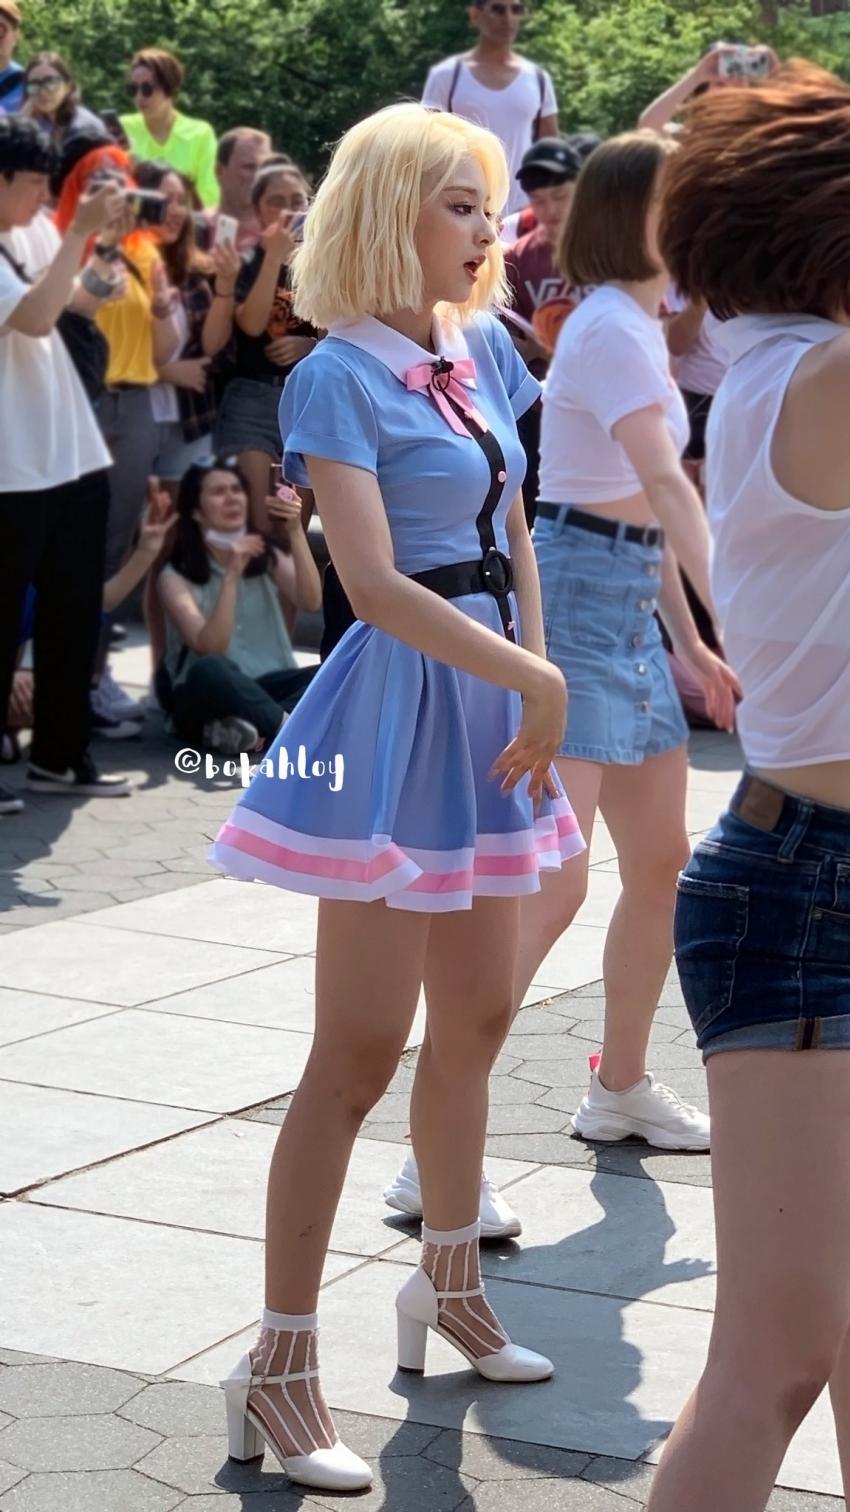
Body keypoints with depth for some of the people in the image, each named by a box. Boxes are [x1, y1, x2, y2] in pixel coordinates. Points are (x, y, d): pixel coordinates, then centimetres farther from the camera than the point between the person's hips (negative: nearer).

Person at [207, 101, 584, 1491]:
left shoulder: (484, 353, 9)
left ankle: (449, 1284, 36)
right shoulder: (340, 376, -14)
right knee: (360, 1048, -6)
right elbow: (374, 583, -23)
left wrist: (531, 691, 3)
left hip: (493, 698, 8)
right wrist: (540, 680, -22)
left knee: (476, 1017, 18)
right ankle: (279, 1366, 2)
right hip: (401, 707, -8)